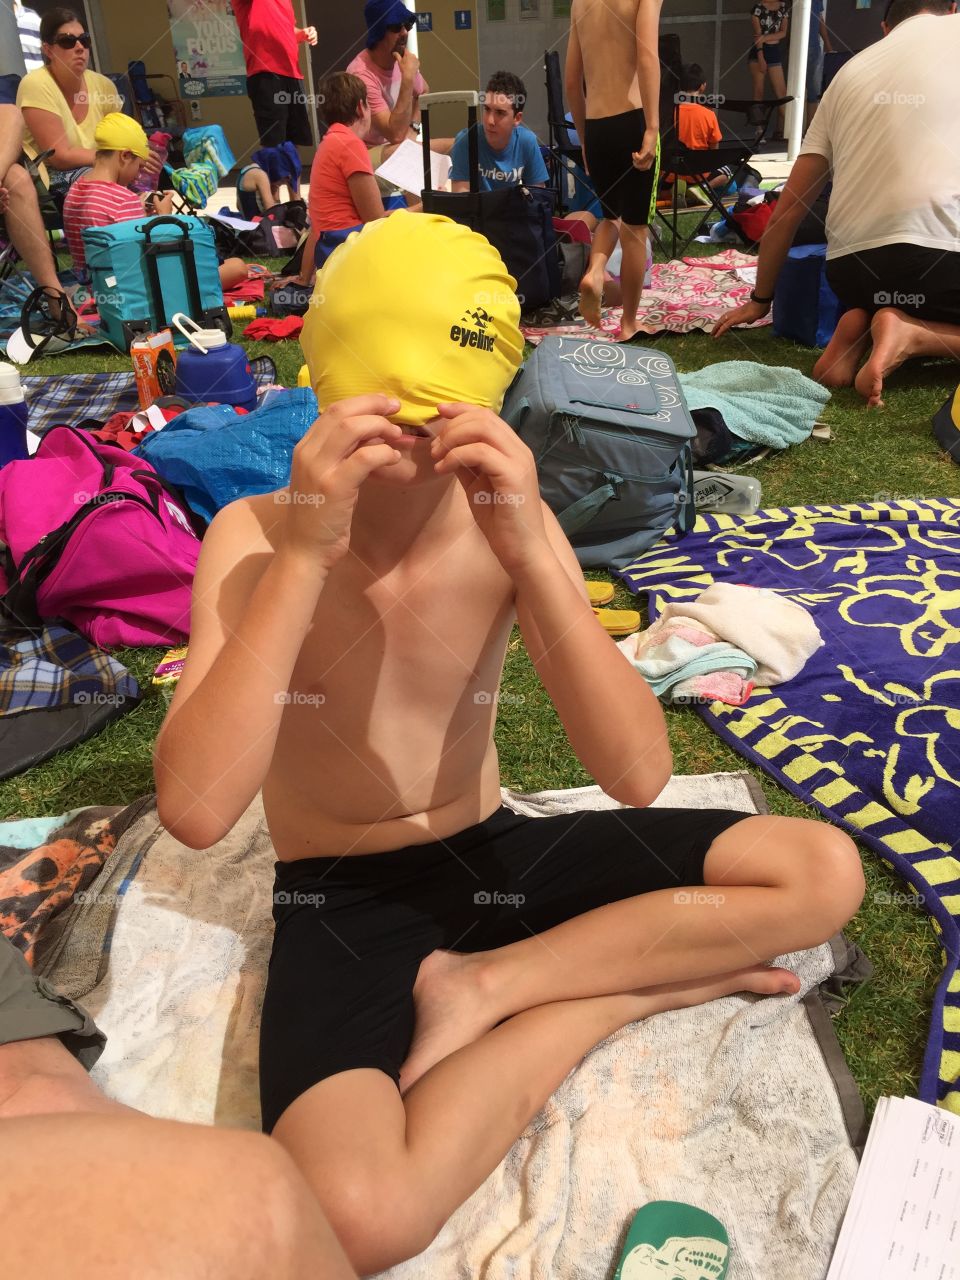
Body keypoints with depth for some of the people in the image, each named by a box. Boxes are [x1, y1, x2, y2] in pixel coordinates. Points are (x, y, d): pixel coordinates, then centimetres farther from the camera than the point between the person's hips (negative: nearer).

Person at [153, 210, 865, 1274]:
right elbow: (194, 811, -28)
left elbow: (638, 776, -19)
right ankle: (654, 978, -10)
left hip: (495, 856, 3)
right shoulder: (252, 538, -14)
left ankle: (482, 987, -7)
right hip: (340, 905, -2)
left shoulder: (505, 524, -9)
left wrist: (531, 555, -30)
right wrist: (305, 557, -33)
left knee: (824, 873, -10)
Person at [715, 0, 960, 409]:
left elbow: (789, 208, 21)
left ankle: (863, 323, 5)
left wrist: (760, 300, 30)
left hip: (849, 266, 6)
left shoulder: (850, 73, 21)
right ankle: (914, 332, -9)